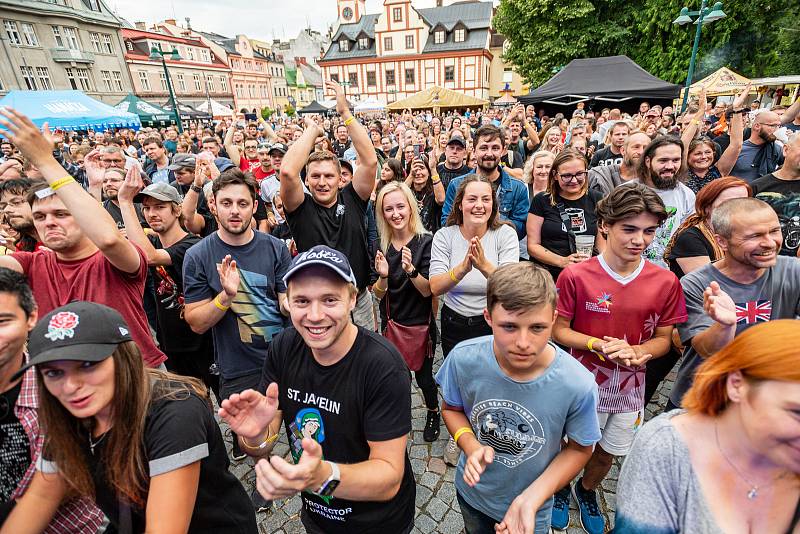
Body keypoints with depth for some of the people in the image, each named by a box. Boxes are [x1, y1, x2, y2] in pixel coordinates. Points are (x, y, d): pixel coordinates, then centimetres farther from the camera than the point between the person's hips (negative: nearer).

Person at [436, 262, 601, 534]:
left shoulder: (579, 386, -31)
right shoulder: (463, 359, -28)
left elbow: (579, 448, -13)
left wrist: (531, 499, -23)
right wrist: (471, 446, -26)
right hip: (471, 492, 2)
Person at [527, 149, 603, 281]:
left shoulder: (596, 200, 12)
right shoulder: (542, 201, 4)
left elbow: (601, 245, 13)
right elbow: (533, 245, 1)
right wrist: (562, 261, -14)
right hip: (549, 277, -2)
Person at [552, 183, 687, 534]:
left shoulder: (666, 282, -10)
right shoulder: (575, 276, -19)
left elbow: (664, 338, 0)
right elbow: (559, 331, -11)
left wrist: (638, 352, -20)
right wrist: (598, 345, -26)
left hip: (630, 386, 3)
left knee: (608, 454, 24)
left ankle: (586, 491, 56)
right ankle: (560, 487, 52)